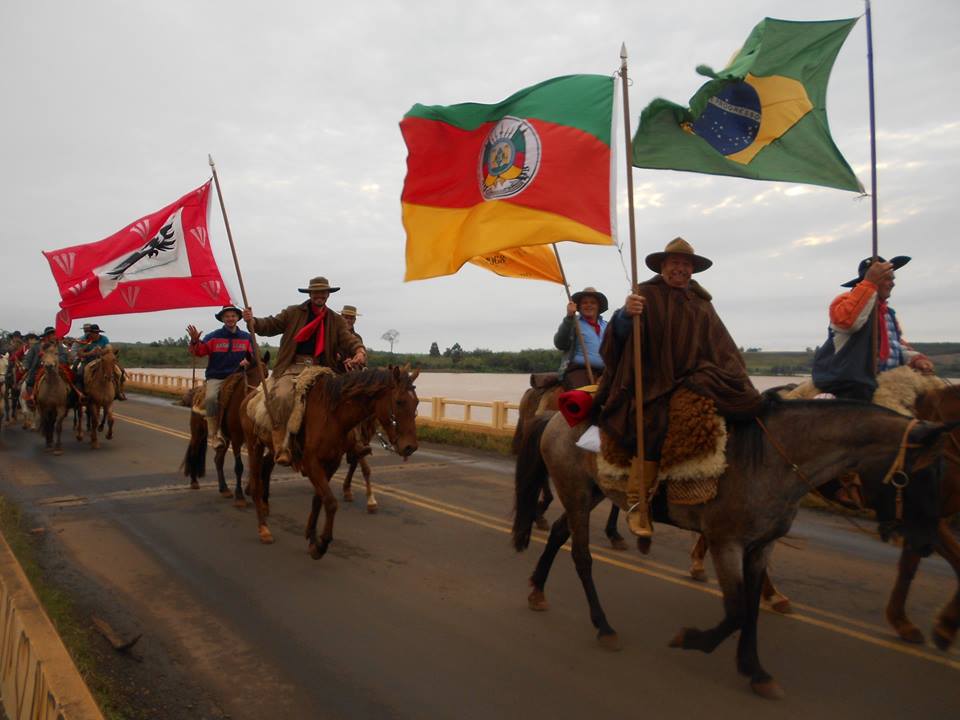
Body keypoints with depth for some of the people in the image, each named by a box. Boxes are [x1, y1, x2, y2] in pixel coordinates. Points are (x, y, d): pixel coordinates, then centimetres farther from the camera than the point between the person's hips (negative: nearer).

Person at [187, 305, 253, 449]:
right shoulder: (213, 337, 3)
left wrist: (247, 361, -8)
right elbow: (198, 352, -1)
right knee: (211, 398, -30)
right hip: (216, 378, -2)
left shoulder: (246, 337, 9)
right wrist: (195, 341, -21)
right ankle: (215, 434, -17)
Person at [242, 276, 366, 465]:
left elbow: (348, 339, 3)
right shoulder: (293, 313, 14)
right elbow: (271, 325, 8)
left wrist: (359, 351, -20)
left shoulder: (337, 320, 16)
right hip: (292, 367, -2)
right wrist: (252, 321, -13)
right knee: (282, 396, -29)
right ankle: (282, 449, -22)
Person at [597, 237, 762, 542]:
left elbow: (721, 348, 20)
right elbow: (622, 332, -12)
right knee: (654, 423, -29)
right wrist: (626, 314, -35)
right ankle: (638, 503, -22)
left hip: (693, 376, 5)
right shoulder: (647, 295, 2)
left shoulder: (701, 303, 18)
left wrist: (736, 378, 8)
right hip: (653, 377, -5)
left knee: (744, 402, -16)